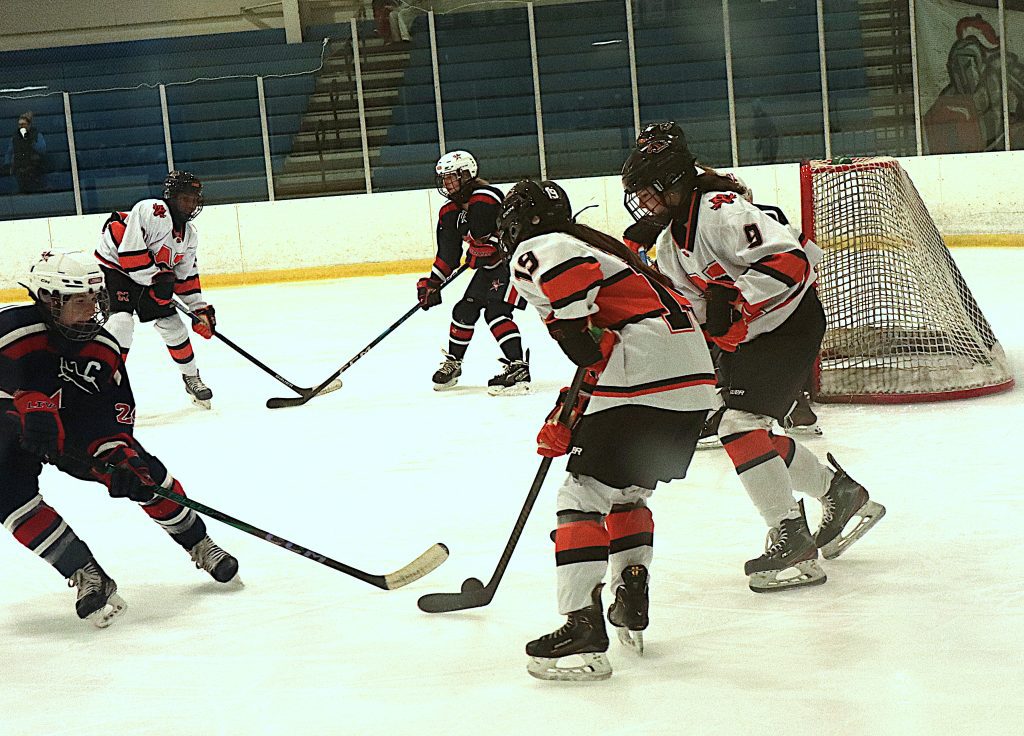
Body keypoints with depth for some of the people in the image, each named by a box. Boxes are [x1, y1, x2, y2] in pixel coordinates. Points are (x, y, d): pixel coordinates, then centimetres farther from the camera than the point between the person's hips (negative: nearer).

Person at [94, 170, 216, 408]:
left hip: (152, 277, 8)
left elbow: (186, 276, 10)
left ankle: (191, 378, 26)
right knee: (122, 321, -26)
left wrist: (200, 310, 5)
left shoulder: (189, 235, 3)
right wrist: (157, 278, -28)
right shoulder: (150, 211, -25)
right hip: (114, 266, -8)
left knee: (172, 324, 7)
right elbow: (129, 251, -30)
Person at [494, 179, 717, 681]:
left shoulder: (534, 252, 3)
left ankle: (584, 629, -10)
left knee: (584, 494, -3)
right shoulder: (595, 244, 31)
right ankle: (631, 607, 26)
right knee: (629, 491, 24)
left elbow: (572, 269, -24)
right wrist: (569, 423, 28)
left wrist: (578, 333, -19)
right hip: (695, 378, 9)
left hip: (642, 380, -9)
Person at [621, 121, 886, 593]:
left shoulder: (720, 210, -22)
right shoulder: (670, 241, 9)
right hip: (742, 338, 10)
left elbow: (788, 259, -31)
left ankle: (791, 539, -10)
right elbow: (690, 307, 13)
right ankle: (840, 494, 31)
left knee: (741, 424, -18)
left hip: (790, 321, -10)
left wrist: (732, 303, -32)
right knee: (751, 432, 11)